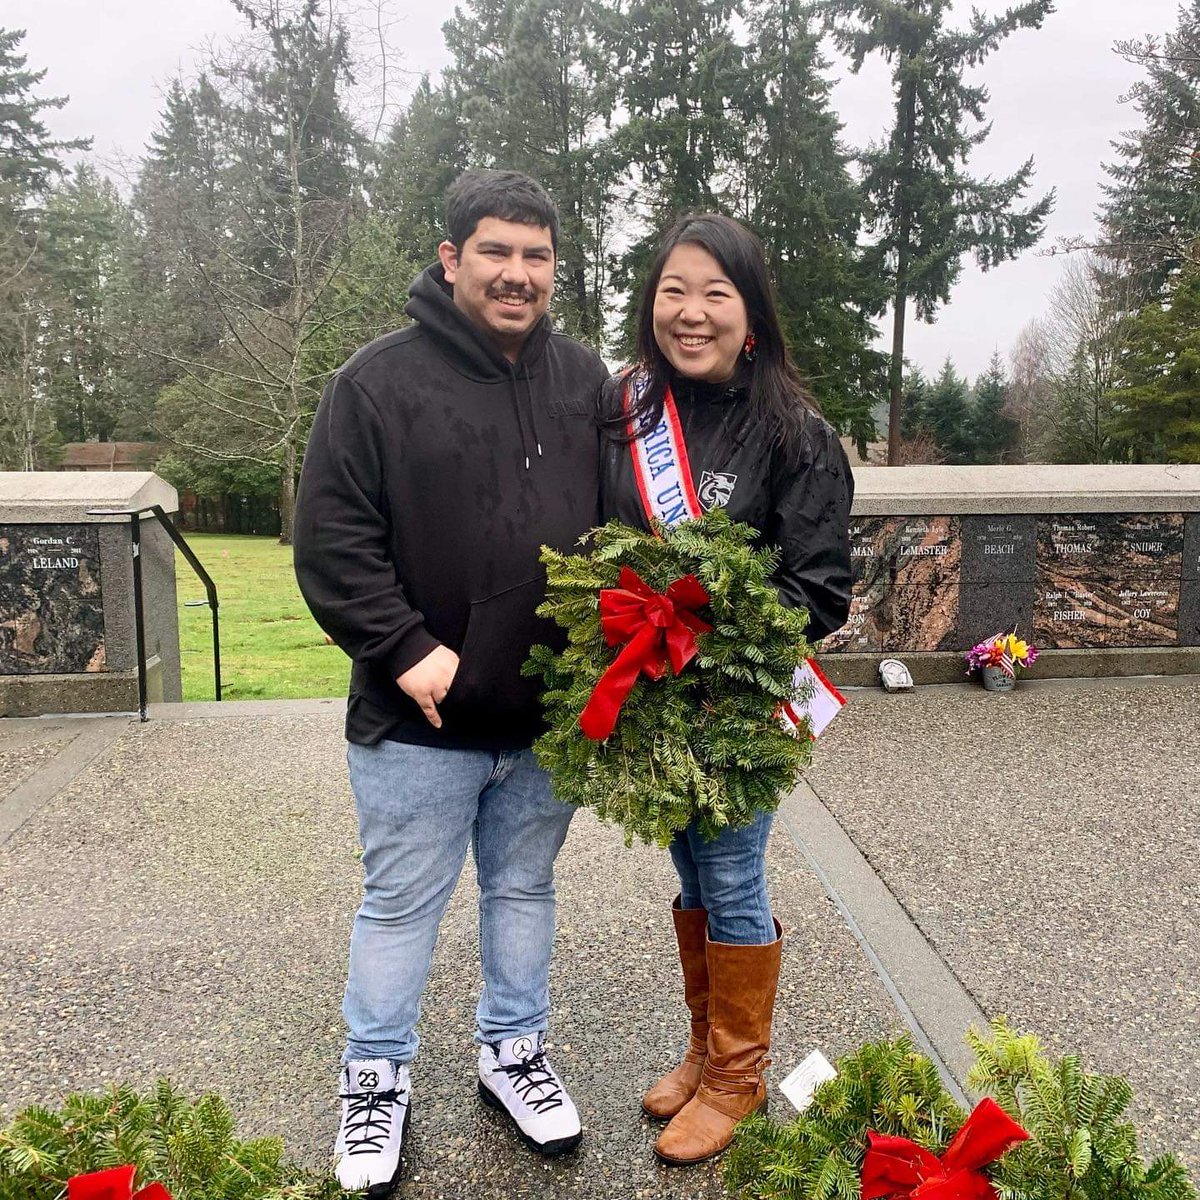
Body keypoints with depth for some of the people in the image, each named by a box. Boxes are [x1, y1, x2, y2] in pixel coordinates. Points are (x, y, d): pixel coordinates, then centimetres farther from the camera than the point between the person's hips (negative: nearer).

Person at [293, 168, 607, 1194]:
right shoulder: (379, 383, -8)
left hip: (551, 715, 4)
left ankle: (514, 1053, 41)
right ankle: (376, 1082, 33)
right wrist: (405, 651, -16)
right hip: (420, 719, -3)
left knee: (525, 889, 19)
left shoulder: (585, 381, 5)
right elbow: (331, 542, -9)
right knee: (402, 904, 11)